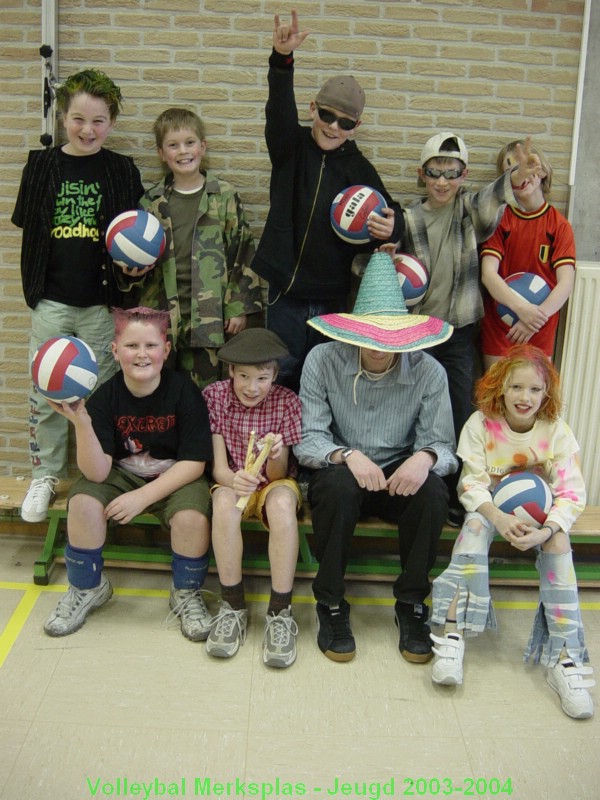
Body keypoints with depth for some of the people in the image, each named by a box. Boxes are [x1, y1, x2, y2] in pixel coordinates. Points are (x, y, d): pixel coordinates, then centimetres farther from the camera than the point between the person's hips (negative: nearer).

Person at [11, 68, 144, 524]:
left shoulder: (122, 171, 1)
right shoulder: (42, 165, 3)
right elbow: (28, 228, 5)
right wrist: (33, 286, -3)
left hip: (102, 302, -1)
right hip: (52, 300, 1)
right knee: (46, 394, 8)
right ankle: (46, 476, 25)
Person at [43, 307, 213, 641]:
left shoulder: (184, 390, -17)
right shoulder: (105, 396, -14)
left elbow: (194, 463, -16)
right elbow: (97, 473, -21)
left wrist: (143, 496, -24)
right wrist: (81, 423, -37)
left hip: (176, 477, -2)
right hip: (123, 475, 2)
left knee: (192, 516, -31)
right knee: (83, 500, -24)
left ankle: (187, 593, 0)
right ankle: (88, 588, 4)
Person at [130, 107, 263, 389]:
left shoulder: (225, 196, 2)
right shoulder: (152, 200, 9)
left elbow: (243, 253, 2)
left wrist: (240, 308, -2)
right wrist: (136, 270, -5)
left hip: (209, 315, -2)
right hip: (162, 313, 2)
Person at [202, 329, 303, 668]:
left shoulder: (287, 401, -11)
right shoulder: (215, 395, -9)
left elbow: (278, 474, -12)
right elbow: (218, 466, -12)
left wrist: (276, 454, -36)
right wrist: (234, 479, -36)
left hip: (275, 483, 0)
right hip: (232, 481, 1)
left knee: (282, 502, -36)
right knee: (224, 502, -35)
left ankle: (280, 613, -28)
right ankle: (233, 608, -22)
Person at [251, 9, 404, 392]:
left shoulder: (359, 167, 2)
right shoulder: (290, 147, 0)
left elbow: (392, 215, 2)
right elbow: (280, 110, -18)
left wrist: (391, 227, -23)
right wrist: (282, 60, -37)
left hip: (334, 295, 1)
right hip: (285, 290, 0)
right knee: (283, 378, 6)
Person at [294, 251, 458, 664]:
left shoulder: (429, 372, -10)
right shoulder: (323, 360, -13)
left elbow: (442, 446, -8)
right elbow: (308, 439, -13)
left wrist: (426, 457, -33)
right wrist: (347, 455, -34)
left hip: (399, 476, 1)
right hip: (341, 472, -1)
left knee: (433, 491, -31)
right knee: (338, 485, -36)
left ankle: (411, 603, -10)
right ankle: (331, 605, -16)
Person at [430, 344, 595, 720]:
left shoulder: (557, 431, -12)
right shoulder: (481, 423, -13)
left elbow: (572, 493, -15)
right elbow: (472, 482, -15)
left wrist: (546, 530, -34)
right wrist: (498, 517, -35)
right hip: (490, 506, 0)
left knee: (559, 541, -30)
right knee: (475, 525, -34)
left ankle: (563, 657, -28)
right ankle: (453, 634, -37)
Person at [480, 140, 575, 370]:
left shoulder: (560, 225, -1)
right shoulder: (499, 219, -1)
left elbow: (566, 283, -10)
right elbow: (488, 273, -12)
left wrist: (538, 315, -27)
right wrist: (522, 308, -28)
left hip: (540, 332, 0)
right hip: (497, 327, 0)